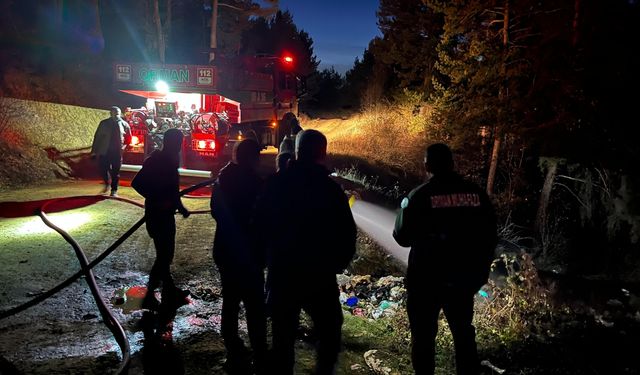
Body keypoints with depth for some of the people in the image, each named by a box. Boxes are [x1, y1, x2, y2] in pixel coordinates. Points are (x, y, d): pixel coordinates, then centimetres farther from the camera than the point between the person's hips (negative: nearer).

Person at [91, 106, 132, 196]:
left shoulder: (124, 124, 0)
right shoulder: (104, 123, 0)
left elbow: (128, 138, 14)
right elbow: (97, 137, 1)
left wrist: (123, 146, 0)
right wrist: (94, 151, -2)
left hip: (117, 152, 0)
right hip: (104, 151, 1)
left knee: (115, 172, 2)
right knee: (102, 169, 1)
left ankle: (114, 191, 11)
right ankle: (107, 184, 28)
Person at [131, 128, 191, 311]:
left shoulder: (170, 160, 9)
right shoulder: (155, 161, -16)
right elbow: (136, 183, -21)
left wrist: (179, 206, 16)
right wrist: (157, 201, -25)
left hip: (166, 214, 9)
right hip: (157, 215, -9)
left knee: (166, 254, 16)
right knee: (163, 256, -4)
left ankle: (170, 293, 28)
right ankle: (149, 297, 7)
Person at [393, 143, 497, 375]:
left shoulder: (420, 195, -13)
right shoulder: (476, 193, -1)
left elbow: (402, 237, -8)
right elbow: (490, 237, 5)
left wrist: (405, 208, 9)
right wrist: (482, 270, 17)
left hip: (427, 278, -4)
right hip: (464, 277, 4)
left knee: (424, 333, 11)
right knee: (463, 331, 21)